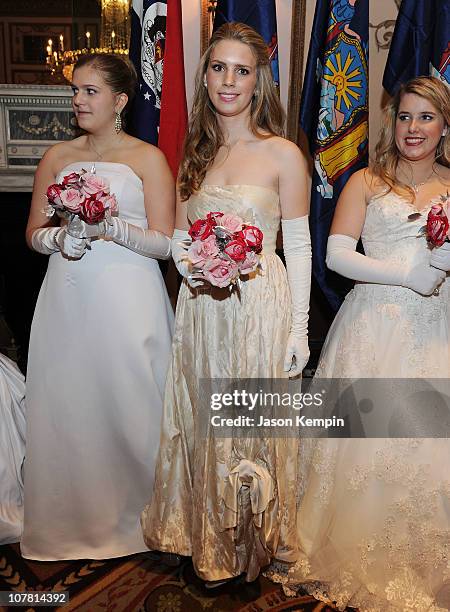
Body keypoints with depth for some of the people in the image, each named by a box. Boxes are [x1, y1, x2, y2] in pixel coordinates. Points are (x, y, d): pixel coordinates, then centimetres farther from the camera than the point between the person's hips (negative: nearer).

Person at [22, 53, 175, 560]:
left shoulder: (147, 158, 0)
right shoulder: (57, 157, 12)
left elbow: (164, 243, -5)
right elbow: (34, 233, 12)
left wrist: (113, 227, -19)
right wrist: (61, 237, -9)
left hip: (127, 300, -3)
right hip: (67, 299, 4)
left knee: (128, 407, 3)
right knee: (65, 409, 8)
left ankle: (132, 521, 25)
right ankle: (70, 522, 28)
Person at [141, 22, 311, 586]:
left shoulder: (282, 154, -4)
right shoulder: (194, 153, 10)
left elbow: (298, 247, -3)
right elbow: (178, 237, 13)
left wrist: (299, 330, -6)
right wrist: (192, 265, -10)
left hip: (260, 307, -4)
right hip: (201, 310, 4)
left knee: (253, 426, 8)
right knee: (204, 424, 13)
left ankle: (253, 543, 34)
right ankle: (209, 545, 35)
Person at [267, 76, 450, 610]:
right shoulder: (367, 182, 8)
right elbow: (336, 254, -4)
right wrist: (405, 274, -13)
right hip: (374, 324, -1)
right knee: (365, 439, -1)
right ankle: (355, 558, 20)